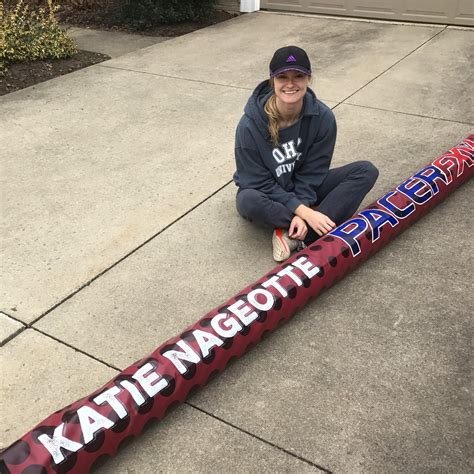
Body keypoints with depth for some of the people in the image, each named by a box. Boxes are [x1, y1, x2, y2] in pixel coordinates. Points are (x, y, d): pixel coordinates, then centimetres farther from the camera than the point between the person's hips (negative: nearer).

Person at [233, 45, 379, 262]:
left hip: (305, 189, 4)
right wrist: (304, 212, -28)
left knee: (366, 171, -17)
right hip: (267, 194, -3)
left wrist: (302, 209, -25)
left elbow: (312, 171, -12)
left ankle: (292, 236, -27)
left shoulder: (323, 117, -18)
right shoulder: (250, 125, -26)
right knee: (248, 201, -39)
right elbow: (260, 183, -22)